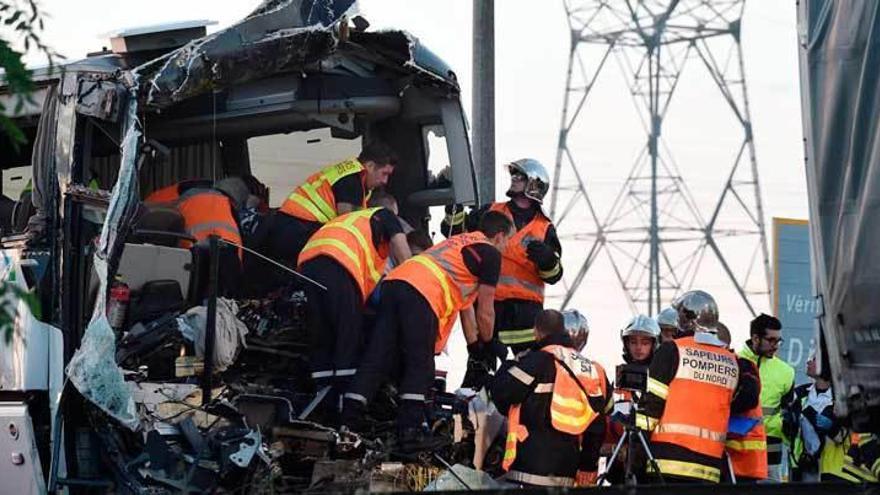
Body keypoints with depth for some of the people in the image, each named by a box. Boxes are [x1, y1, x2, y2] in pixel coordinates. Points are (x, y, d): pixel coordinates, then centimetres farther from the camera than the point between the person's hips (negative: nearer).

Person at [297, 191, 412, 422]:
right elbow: (405, 258, 14)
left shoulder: (349, 218, 42)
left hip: (308, 258, 6)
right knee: (350, 337, -2)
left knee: (321, 340, 10)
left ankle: (327, 408, 12)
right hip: (339, 263, -6)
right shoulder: (386, 215, 25)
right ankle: (345, 407, -7)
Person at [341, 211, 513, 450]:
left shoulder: (459, 241, 36)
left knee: (376, 360, 3)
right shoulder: (491, 253, 11)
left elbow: (465, 304, 41)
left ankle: (347, 425, -4)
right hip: (422, 294, -8)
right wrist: (486, 345, 30)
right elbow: (485, 312, 12)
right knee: (419, 366, -3)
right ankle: (410, 431, -11)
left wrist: (474, 345, 45)